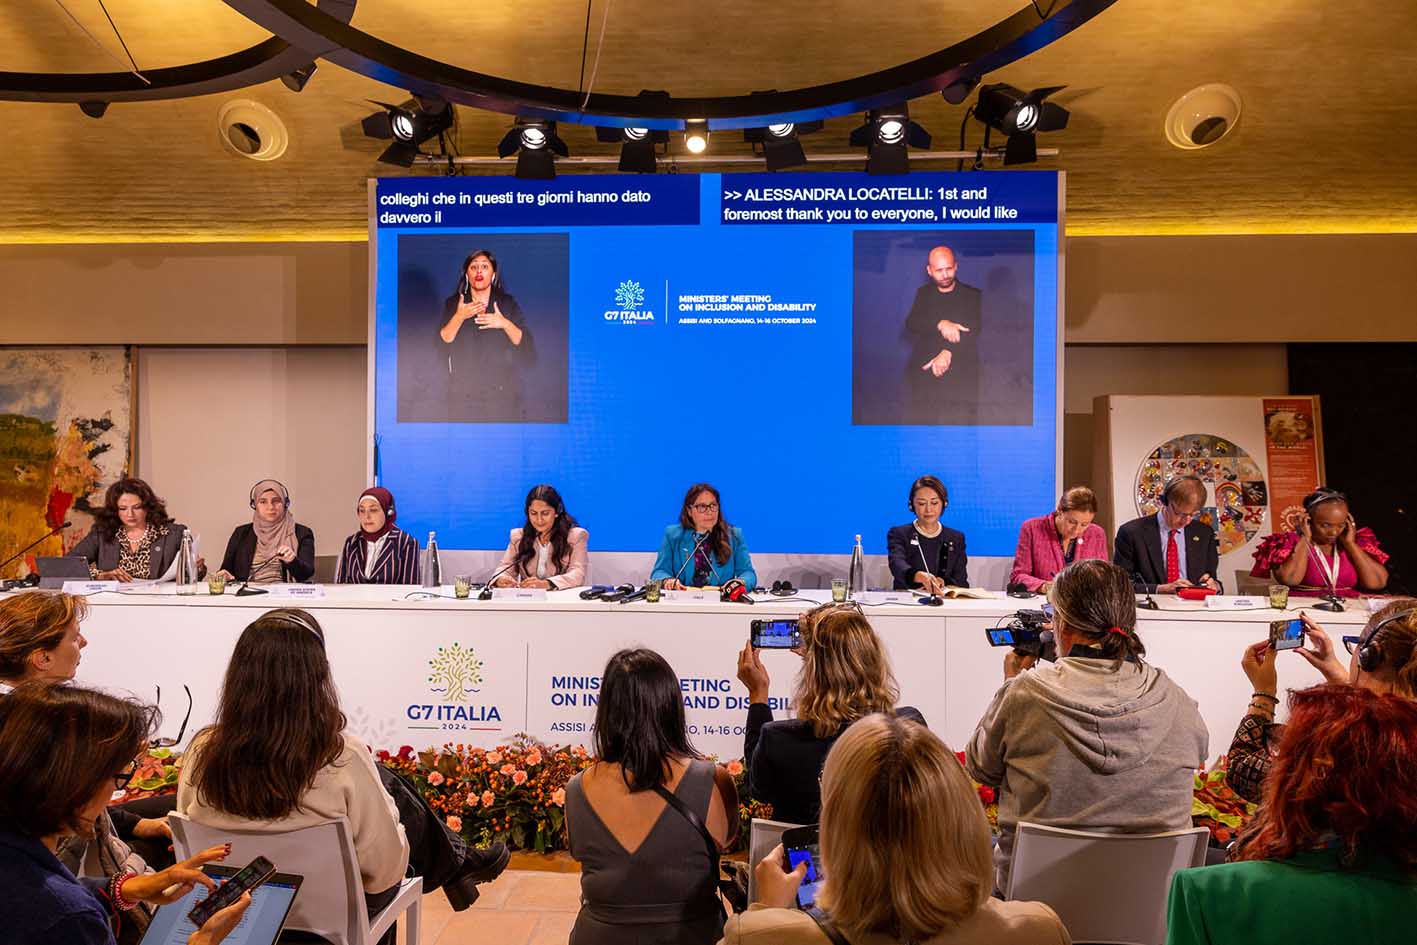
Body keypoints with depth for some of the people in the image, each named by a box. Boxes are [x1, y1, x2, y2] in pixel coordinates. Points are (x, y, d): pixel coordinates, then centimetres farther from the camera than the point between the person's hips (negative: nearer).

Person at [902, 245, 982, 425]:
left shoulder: (973, 296, 7)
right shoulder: (924, 294, 17)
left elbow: (974, 330, -8)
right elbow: (911, 323, 1)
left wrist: (949, 352, -23)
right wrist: (940, 324, -18)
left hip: (961, 375, -2)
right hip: (923, 372, 3)